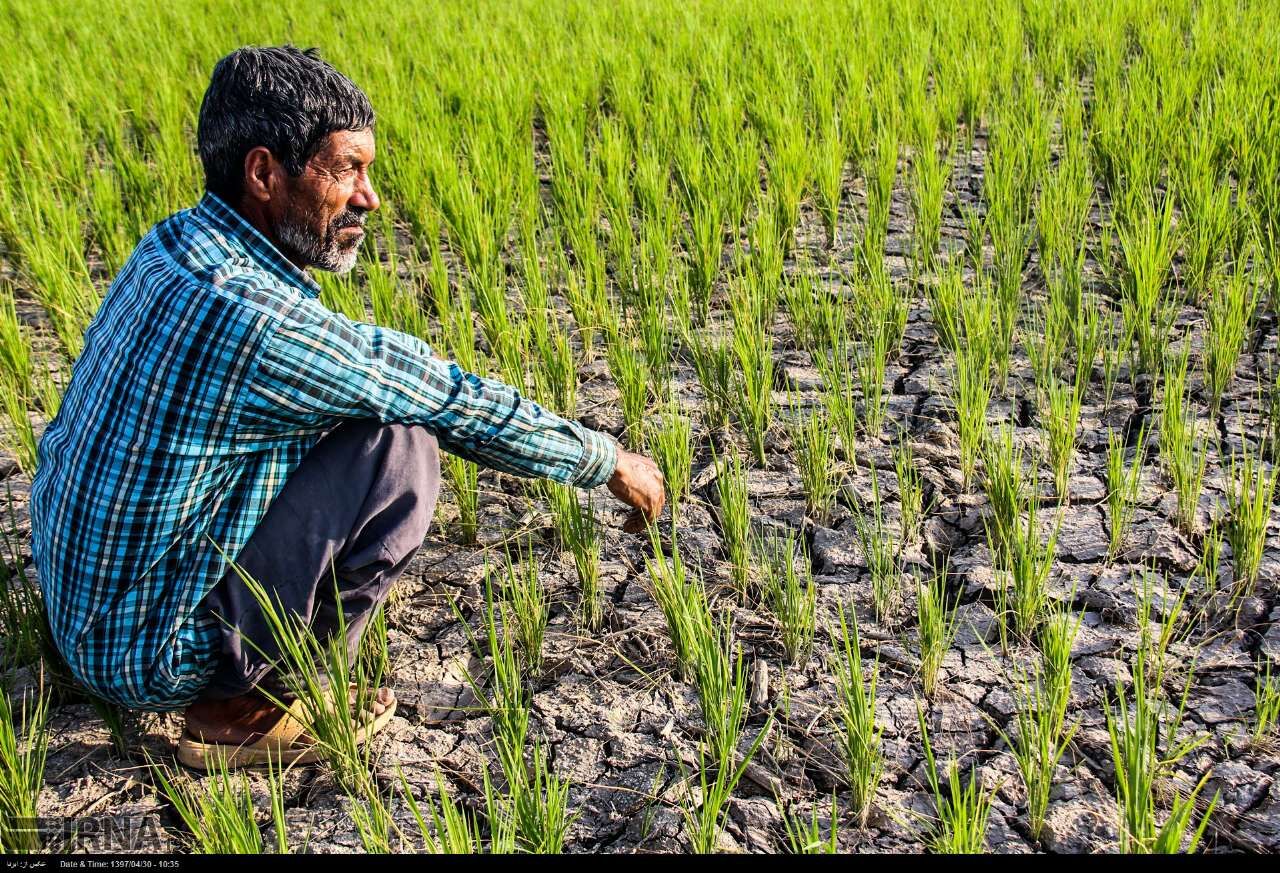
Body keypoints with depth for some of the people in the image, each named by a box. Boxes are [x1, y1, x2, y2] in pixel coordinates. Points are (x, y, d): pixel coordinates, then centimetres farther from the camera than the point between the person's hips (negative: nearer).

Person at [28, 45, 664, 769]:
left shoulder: (178, 244, -2)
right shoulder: (251, 321, -30)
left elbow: (354, 348, 13)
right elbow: (457, 403, -19)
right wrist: (609, 461, -5)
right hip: (149, 654, -8)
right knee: (402, 450, -16)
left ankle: (232, 686, 13)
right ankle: (241, 707, -1)